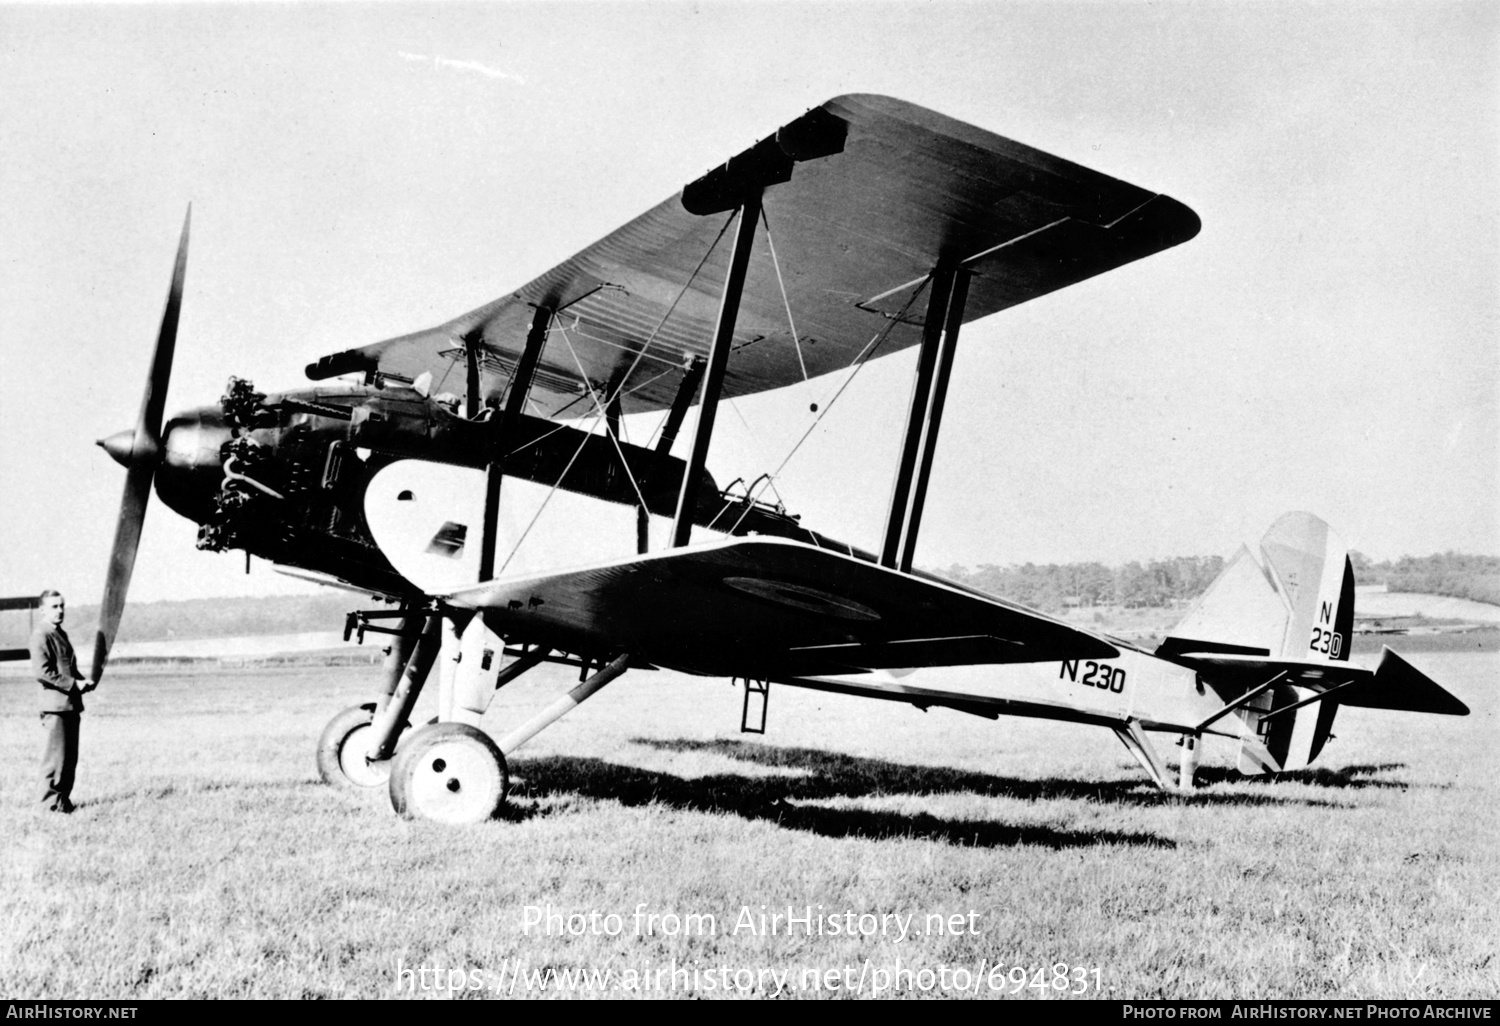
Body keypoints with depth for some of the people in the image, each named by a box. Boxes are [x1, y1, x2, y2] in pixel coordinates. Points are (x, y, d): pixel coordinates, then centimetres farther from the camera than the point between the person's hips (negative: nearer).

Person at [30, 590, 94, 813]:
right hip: (56, 704, -9)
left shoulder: (61, 634, 18)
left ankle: (64, 798, 19)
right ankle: (52, 801, 4)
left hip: (72, 703, 9)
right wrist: (73, 684, -18)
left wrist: (83, 681, 7)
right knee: (57, 756, -4)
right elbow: (42, 670, -19)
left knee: (71, 756, 12)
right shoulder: (41, 635, -10)